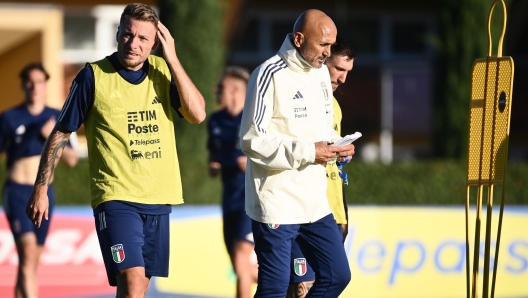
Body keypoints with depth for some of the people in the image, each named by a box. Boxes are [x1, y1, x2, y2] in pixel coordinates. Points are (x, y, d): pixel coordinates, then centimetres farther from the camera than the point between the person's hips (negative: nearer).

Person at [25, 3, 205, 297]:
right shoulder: (93, 76, -7)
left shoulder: (163, 71, 4)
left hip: (158, 198, 5)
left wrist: (173, 60, -11)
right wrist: (40, 190, -1)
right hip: (116, 197, -5)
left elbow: (197, 114, -8)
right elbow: (61, 133, 0)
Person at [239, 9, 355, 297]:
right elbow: (252, 141, -17)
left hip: (314, 201, 8)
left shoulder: (320, 72, 12)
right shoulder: (270, 75, -14)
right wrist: (306, 152, -21)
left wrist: (335, 145, 0)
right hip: (277, 204, -8)